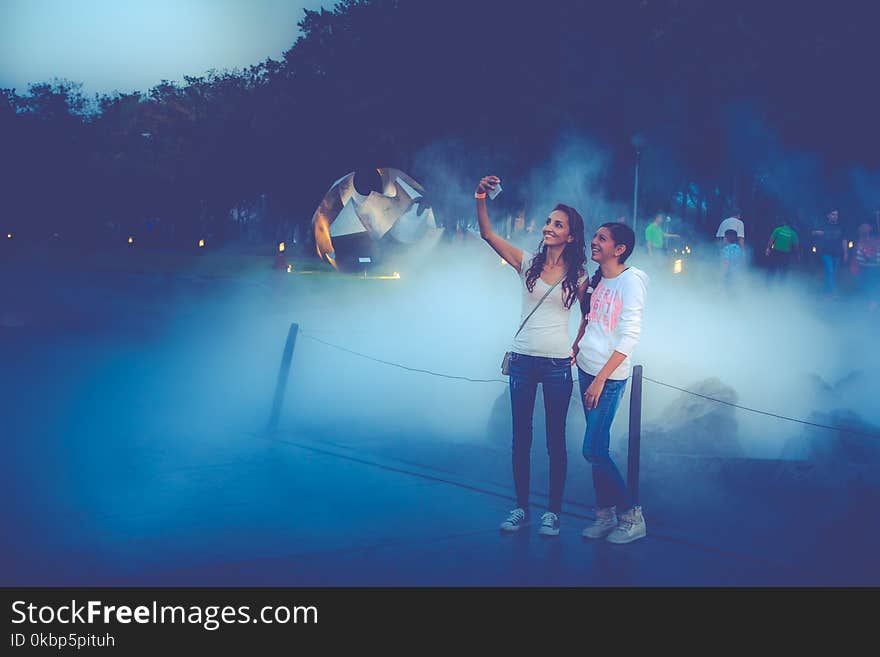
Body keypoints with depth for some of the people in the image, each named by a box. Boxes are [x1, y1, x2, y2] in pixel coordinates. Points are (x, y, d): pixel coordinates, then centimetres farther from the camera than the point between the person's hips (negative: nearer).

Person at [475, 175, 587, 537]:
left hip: (557, 365, -1)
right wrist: (480, 198, -21)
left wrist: (577, 349, 2)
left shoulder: (577, 275, 2)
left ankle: (553, 512, 14)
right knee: (521, 439, 8)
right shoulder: (528, 263, 3)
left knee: (556, 442, 4)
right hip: (523, 360, 2)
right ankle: (521, 508, 19)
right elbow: (487, 234, -8)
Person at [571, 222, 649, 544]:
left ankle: (632, 517, 4)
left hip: (610, 375, -7)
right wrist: (575, 349, 9)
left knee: (593, 450, -9)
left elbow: (629, 337, -16)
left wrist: (600, 379, -18)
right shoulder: (595, 281, 9)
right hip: (586, 369, 7)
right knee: (597, 449, 9)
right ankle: (605, 514, 19)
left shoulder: (631, 281, -13)